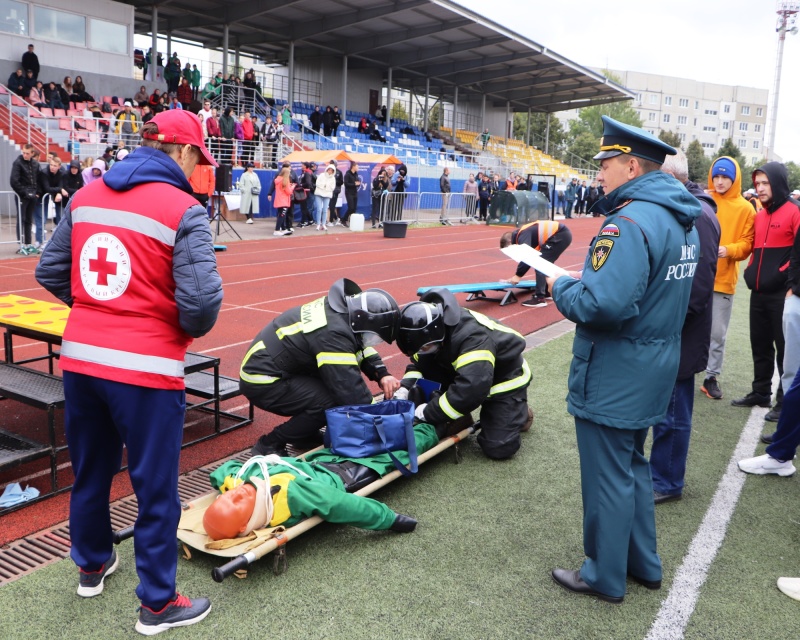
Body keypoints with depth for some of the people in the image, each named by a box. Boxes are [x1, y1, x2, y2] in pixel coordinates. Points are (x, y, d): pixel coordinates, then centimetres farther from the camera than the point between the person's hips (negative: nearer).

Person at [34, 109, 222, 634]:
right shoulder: (184, 210, -13)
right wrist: (192, 329, 0)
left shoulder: (86, 197, 7)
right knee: (156, 489, 9)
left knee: (90, 470, 25)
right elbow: (202, 300, -21)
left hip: (80, 356, 7)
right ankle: (158, 604, 24)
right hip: (146, 367, -7)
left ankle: (92, 566, 47)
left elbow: (50, 272, 12)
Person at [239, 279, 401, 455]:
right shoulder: (333, 333, -30)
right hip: (262, 382, -10)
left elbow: (361, 347, 14)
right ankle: (269, 445, -7)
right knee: (333, 403, -22)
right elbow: (352, 392, -30)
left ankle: (305, 434, 17)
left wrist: (382, 374, -2)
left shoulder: (342, 310, -2)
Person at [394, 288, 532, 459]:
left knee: (498, 448, -18)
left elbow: (471, 388, -48)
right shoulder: (433, 328, -16)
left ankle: (520, 414, 13)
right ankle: (459, 419, 1)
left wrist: (429, 413, -39)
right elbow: (419, 363, 1)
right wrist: (405, 389, -18)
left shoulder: (473, 337, -41)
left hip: (506, 379, -7)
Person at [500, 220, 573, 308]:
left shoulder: (523, 235, -12)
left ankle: (540, 298, -11)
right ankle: (546, 292, 34)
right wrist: (517, 275, 21)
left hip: (560, 235, -11)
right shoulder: (523, 233, 18)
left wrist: (518, 275, -16)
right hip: (563, 234, 11)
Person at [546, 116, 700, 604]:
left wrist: (563, 286, -14)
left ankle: (605, 576, 24)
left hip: (616, 378, -9)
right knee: (633, 465, 23)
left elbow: (603, 305, -33)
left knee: (608, 477, 6)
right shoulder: (681, 220, 7)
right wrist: (586, 281, 9)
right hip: (656, 367, 10)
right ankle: (643, 563, 37)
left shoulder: (631, 222, -24)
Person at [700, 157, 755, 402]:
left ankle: (711, 377, 17)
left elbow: (746, 243, -1)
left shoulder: (745, 209, 1)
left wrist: (729, 250, -19)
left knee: (718, 333, 6)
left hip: (724, 279, 0)